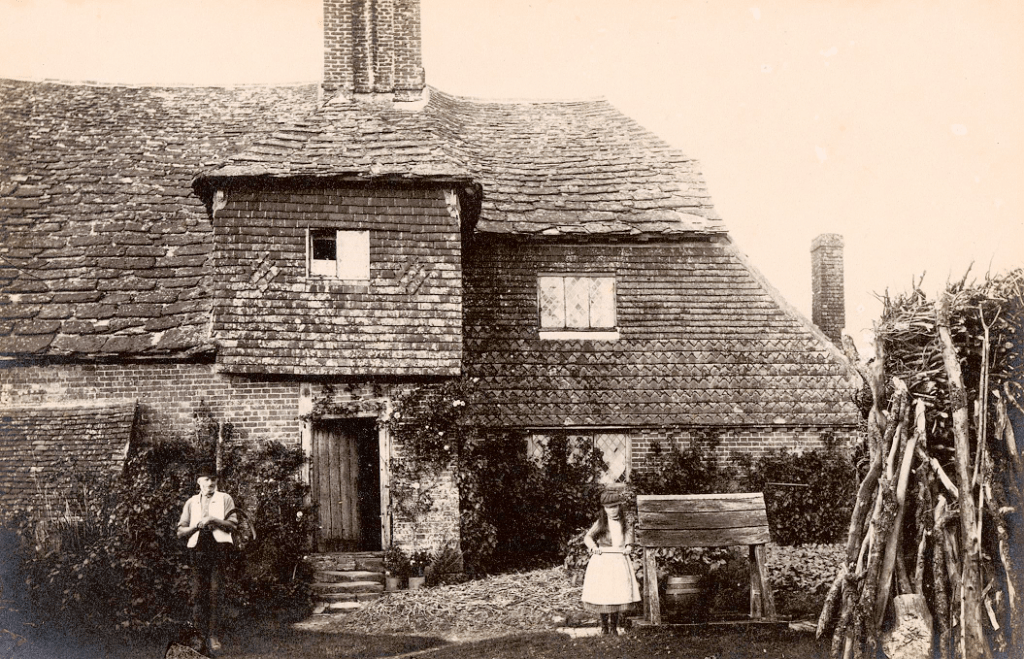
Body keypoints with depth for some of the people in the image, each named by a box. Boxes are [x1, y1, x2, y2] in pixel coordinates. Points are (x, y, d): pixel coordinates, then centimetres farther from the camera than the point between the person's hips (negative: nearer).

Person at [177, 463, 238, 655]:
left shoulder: (225, 499, 10)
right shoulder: (191, 503, 17)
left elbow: (233, 525, 2)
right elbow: (180, 531, 13)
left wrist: (213, 520, -10)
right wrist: (196, 525, -4)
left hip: (218, 548, -2)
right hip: (198, 549, 3)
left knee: (214, 592, -10)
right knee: (198, 592, 0)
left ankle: (212, 635, -11)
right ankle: (199, 633, 5)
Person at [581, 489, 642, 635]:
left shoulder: (623, 523, 9)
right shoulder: (601, 523, 1)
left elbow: (629, 533, 26)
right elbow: (588, 537, 4)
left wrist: (628, 545, 9)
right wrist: (593, 546, -13)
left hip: (620, 560, 3)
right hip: (602, 560, -3)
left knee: (619, 592, -1)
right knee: (602, 592, -4)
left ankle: (613, 625, 11)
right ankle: (604, 625, 10)